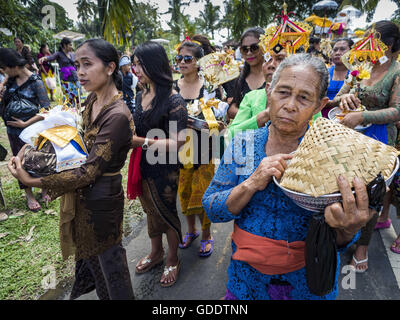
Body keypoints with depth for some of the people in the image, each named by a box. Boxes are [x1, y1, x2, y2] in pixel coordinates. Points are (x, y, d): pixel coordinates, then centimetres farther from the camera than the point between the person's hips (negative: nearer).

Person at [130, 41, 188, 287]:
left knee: (167, 213, 11)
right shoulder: (141, 97, 6)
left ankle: (173, 260, 36)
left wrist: (142, 142, -30)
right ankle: (156, 253, 46)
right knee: (151, 211, 22)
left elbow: (177, 142, -24)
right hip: (143, 166, 7)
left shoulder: (173, 100, -18)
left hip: (165, 170, -7)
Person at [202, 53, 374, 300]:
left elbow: (338, 241, -14)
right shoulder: (243, 145, -9)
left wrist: (347, 230, -38)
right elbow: (212, 210, -11)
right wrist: (251, 184, -27)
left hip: (308, 282, 0)